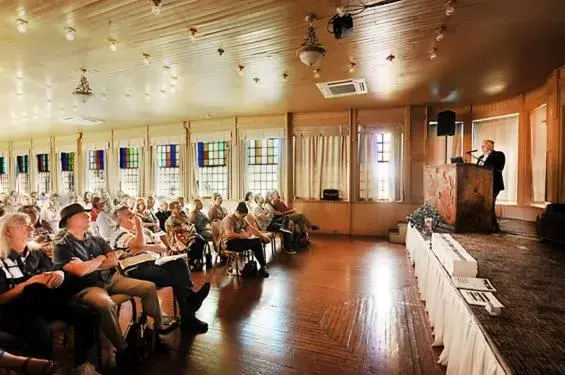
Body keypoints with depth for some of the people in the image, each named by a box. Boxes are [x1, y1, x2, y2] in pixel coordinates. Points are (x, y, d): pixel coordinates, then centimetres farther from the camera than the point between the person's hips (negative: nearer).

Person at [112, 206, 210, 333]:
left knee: (179, 262, -24)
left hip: (154, 263, 6)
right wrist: (138, 223, -7)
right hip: (137, 270, -6)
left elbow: (163, 247, 12)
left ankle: (190, 298, -31)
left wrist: (145, 247, -6)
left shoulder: (145, 231, 23)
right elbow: (139, 243, -20)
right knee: (177, 277, -29)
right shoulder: (119, 235, 2)